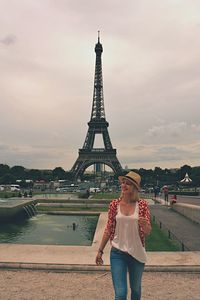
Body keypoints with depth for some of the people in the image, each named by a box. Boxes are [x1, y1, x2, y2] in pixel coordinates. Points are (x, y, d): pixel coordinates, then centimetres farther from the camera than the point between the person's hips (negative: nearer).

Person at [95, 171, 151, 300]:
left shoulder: (142, 204, -8)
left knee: (136, 289, 21)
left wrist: (145, 225, -30)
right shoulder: (115, 204, -5)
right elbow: (109, 229, 3)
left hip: (137, 253, 1)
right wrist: (100, 251, 5)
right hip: (117, 253, 0)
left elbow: (147, 232, -7)